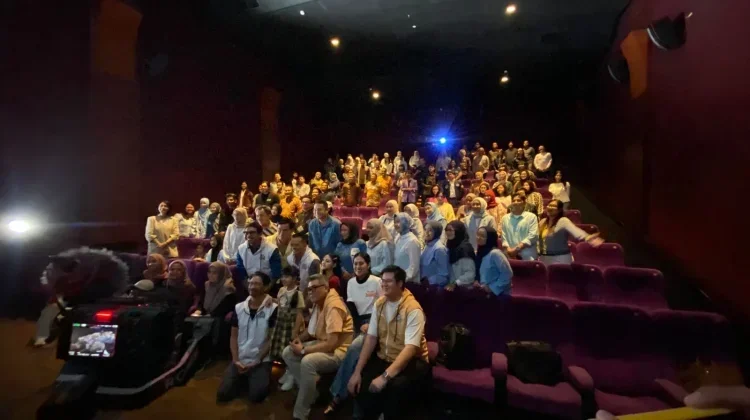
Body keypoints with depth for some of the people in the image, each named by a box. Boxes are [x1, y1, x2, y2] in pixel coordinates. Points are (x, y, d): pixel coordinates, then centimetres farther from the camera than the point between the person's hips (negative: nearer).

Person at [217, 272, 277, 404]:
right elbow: (234, 336, 7)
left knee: (256, 396, -20)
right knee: (223, 394, -9)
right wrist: (236, 360, -5)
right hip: (239, 360, 4)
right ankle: (243, 378, 21)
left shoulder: (273, 309, -10)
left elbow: (272, 338, -8)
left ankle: (260, 378, 14)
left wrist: (257, 361, -12)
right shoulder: (239, 308, 3)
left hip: (261, 361, -4)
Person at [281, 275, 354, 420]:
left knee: (307, 362, -33)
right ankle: (310, 390, 3)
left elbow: (332, 343, -29)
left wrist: (304, 350, -20)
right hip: (322, 343, 10)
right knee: (287, 353, 1)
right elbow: (312, 329, 20)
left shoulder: (333, 306, -24)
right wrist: (300, 338, -1)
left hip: (339, 351, -10)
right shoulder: (318, 303, 6)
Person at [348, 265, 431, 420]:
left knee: (397, 387, -34)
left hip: (411, 361, -5)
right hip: (384, 359, 5)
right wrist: (357, 371, -10)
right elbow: (371, 338, -1)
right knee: (359, 384, -17)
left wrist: (385, 376, -34)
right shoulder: (379, 304, 1)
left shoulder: (413, 309, -19)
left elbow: (410, 348, -26)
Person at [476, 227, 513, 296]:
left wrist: (492, 288, -17)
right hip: (484, 292, 7)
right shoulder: (480, 253, 7)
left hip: (498, 293, -7)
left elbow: (508, 273, -22)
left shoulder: (495, 253, -18)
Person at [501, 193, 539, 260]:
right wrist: (508, 249, -11)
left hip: (527, 257, -2)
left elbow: (533, 235, -8)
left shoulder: (531, 216, 4)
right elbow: (504, 236, 8)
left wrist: (517, 248, -16)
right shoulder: (505, 218, 15)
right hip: (510, 256, 2)